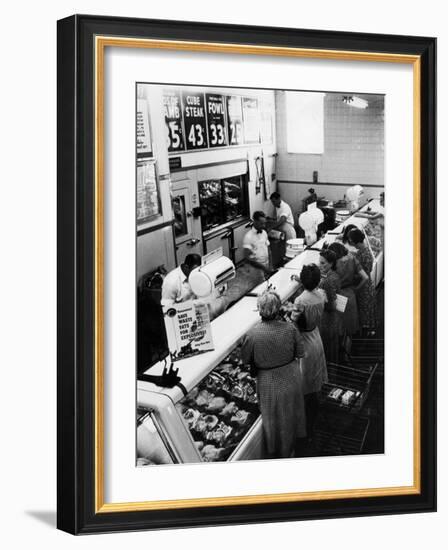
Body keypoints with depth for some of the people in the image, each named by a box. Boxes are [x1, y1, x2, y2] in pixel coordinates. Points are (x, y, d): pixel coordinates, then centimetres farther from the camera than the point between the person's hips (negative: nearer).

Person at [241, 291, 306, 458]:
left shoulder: (252, 335, -27)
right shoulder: (290, 328, -22)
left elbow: (245, 359, -11)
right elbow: (300, 353, -9)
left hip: (268, 382, -2)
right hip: (290, 377, 2)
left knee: (272, 419, 20)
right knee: (290, 414, 28)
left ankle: (274, 453, 41)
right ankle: (289, 449, 51)